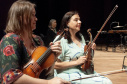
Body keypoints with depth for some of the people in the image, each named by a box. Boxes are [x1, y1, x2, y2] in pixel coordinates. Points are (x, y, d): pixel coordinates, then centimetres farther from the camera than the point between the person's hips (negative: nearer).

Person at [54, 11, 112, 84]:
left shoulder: (80, 37, 11)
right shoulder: (61, 41, -12)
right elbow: (56, 65, -15)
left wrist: (90, 50, 3)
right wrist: (77, 62, -19)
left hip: (83, 71, 8)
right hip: (69, 75, -7)